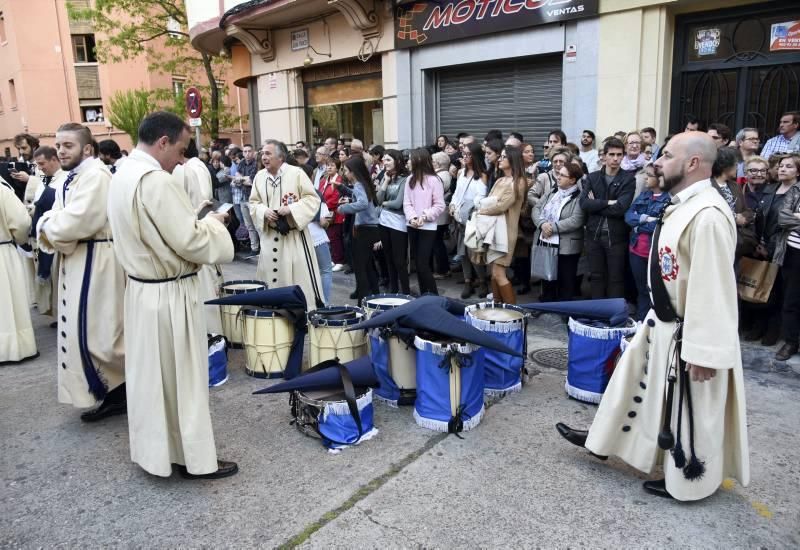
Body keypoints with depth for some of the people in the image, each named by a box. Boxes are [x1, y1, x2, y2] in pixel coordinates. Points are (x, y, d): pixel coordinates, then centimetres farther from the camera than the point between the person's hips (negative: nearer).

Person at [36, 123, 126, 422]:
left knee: (96, 331, -5)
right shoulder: (71, 179, 16)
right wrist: (49, 227, -10)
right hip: (77, 262, 10)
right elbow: (52, 217, 13)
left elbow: (78, 221, -26)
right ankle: (112, 392, 25)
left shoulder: (95, 174, -15)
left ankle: (120, 390, 11)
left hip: (95, 261, -10)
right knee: (85, 330, 14)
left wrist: (49, 230, -7)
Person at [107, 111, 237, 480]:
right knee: (180, 376, 4)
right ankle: (193, 458, 19)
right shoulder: (155, 180, -23)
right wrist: (212, 223, -5)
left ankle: (153, 448, 35)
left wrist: (197, 221, 9)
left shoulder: (124, 174, 9)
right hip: (169, 295, -9)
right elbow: (190, 242, -24)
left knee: (151, 374, 19)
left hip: (142, 288, 10)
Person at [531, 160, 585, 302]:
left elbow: (576, 220, -19)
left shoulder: (579, 197, -9)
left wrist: (553, 227, -20)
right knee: (546, 280, 17)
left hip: (566, 247, -6)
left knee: (565, 283, 5)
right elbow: (536, 209, 6)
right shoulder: (551, 191, 12)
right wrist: (542, 223, -13)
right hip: (544, 243, 6)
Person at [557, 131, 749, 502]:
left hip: (689, 333, -9)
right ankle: (605, 439, 41)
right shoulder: (684, 205, 4)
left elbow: (715, 289, -28)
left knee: (689, 411, 10)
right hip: (664, 321, 10)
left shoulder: (708, 214, -27)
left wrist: (705, 352, -25)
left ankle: (688, 481, 32)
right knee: (634, 381, 22)